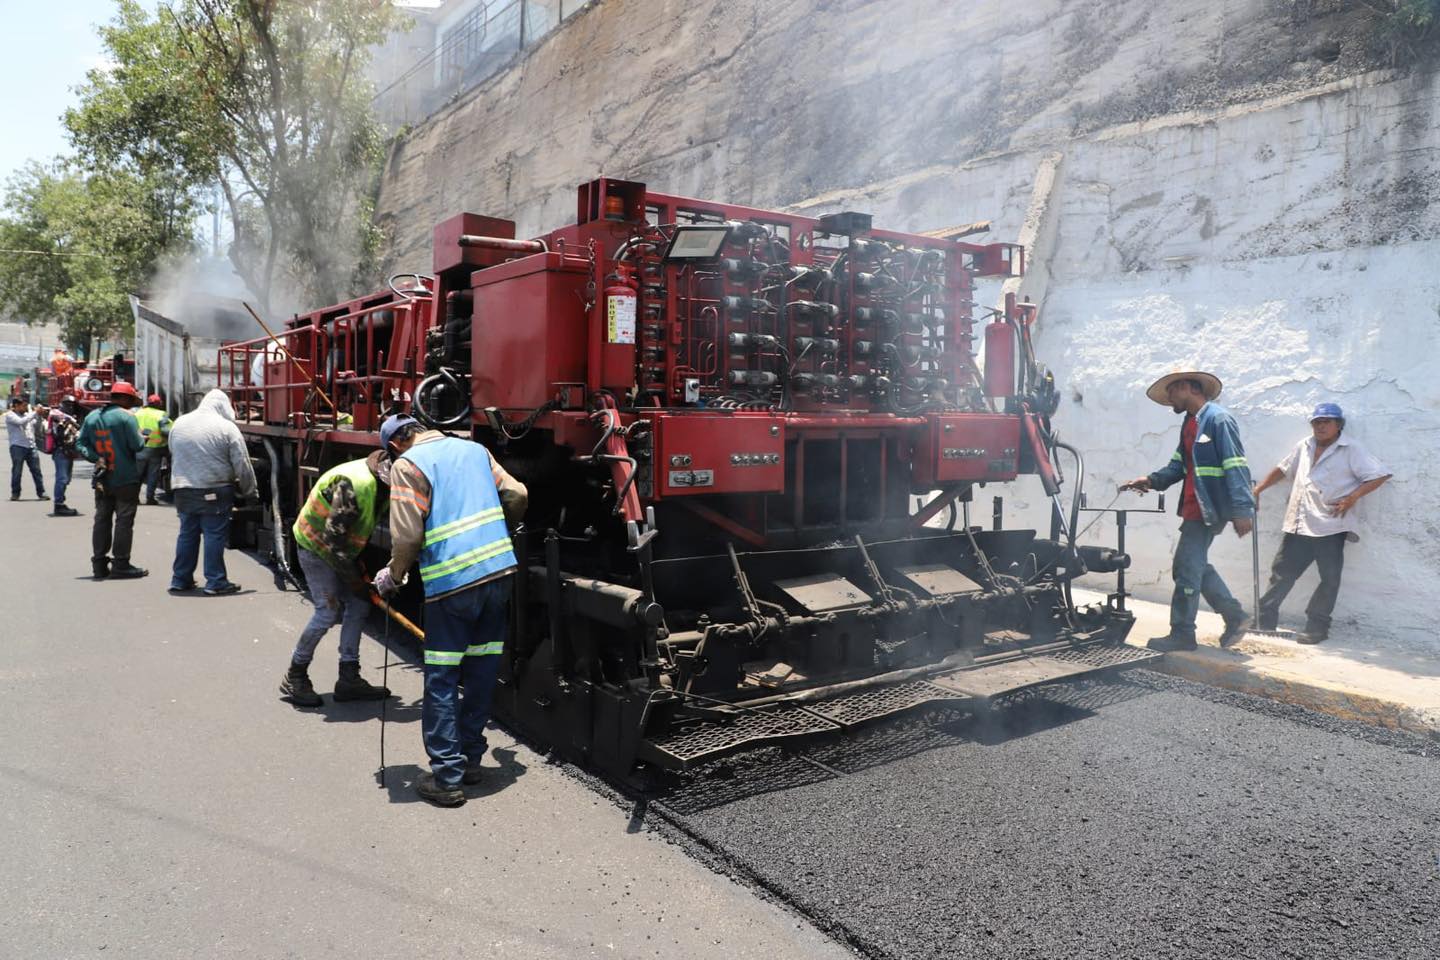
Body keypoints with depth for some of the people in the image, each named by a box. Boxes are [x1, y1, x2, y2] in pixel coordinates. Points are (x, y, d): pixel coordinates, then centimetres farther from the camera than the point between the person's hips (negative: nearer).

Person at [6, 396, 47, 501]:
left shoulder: (27, 414, 16)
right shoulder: (10, 415, 0)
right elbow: (21, 422, -19)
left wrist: (41, 415, 2)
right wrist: (35, 413, -17)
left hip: (31, 446, 4)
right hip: (17, 446, -4)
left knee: (36, 470, 0)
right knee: (17, 471, 0)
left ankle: (41, 492, 2)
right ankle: (15, 493, 10)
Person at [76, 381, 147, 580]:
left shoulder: (92, 417, 9)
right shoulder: (125, 417, -12)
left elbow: (80, 444, 5)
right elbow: (137, 446, -16)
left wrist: (96, 457, -3)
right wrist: (142, 437, 4)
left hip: (103, 480, 6)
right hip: (126, 479, -6)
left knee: (102, 519, 12)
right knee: (124, 521, -1)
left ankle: (99, 564, 15)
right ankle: (121, 565, 0)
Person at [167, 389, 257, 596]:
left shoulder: (179, 423, 8)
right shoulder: (227, 427, -9)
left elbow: (173, 456, 17)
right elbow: (243, 466, -8)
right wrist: (249, 491, 4)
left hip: (182, 491, 5)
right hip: (214, 493, -5)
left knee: (187, 534, 15)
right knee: (215, 536, 1)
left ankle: (180, 580, 21)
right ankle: (215, 582, 4)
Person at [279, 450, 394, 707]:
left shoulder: (381, 483, -5)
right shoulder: (353, 483, -33)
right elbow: (333, 537, -30)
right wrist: (355, 580, -21)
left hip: (341, 549, 9)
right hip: (316, 546, -9)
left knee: (359, 604, 3)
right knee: (328, 610, -11)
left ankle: (349, 678, 10)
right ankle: (294, 678, 7)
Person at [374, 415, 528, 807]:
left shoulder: (407, 465, -2)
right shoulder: (473, 449, 15)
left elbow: (408, 535, -9)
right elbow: (516, 495, 11)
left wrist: (393, 576, 7)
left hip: (452, 580, -6)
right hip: (500, 570, 6)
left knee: (441, 681, 3)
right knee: (482, 671, 15)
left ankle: (446, 777, 5)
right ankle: (470, 759, 25)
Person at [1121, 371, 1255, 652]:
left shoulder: (1218, 419, -14)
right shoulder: (1191, 422, 15)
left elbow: (1236, 466, -19)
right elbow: (1179, 464, 14)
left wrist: (1242, 509, -24)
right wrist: (1152, 480, -2)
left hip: (1208, 510, -9)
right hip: (1194, 509, 9)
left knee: (1187, 570, -3)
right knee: (1195, 566, 17)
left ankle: (1182, 634, 8)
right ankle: (1235, 616, 28)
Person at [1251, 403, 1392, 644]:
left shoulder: (1351, 451, -4)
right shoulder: (1304, 447, 13)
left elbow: (1379, 475, -8)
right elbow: (1282, 469, 24)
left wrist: (1352, 497, -17)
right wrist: (1259, 488, 13)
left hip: (1330, 526, -5)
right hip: (1298, 525, 5)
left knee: (1329, 578, 1)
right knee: (1282, 572, 7)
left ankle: (1317, 626, 9)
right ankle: (1264, 619, 13)